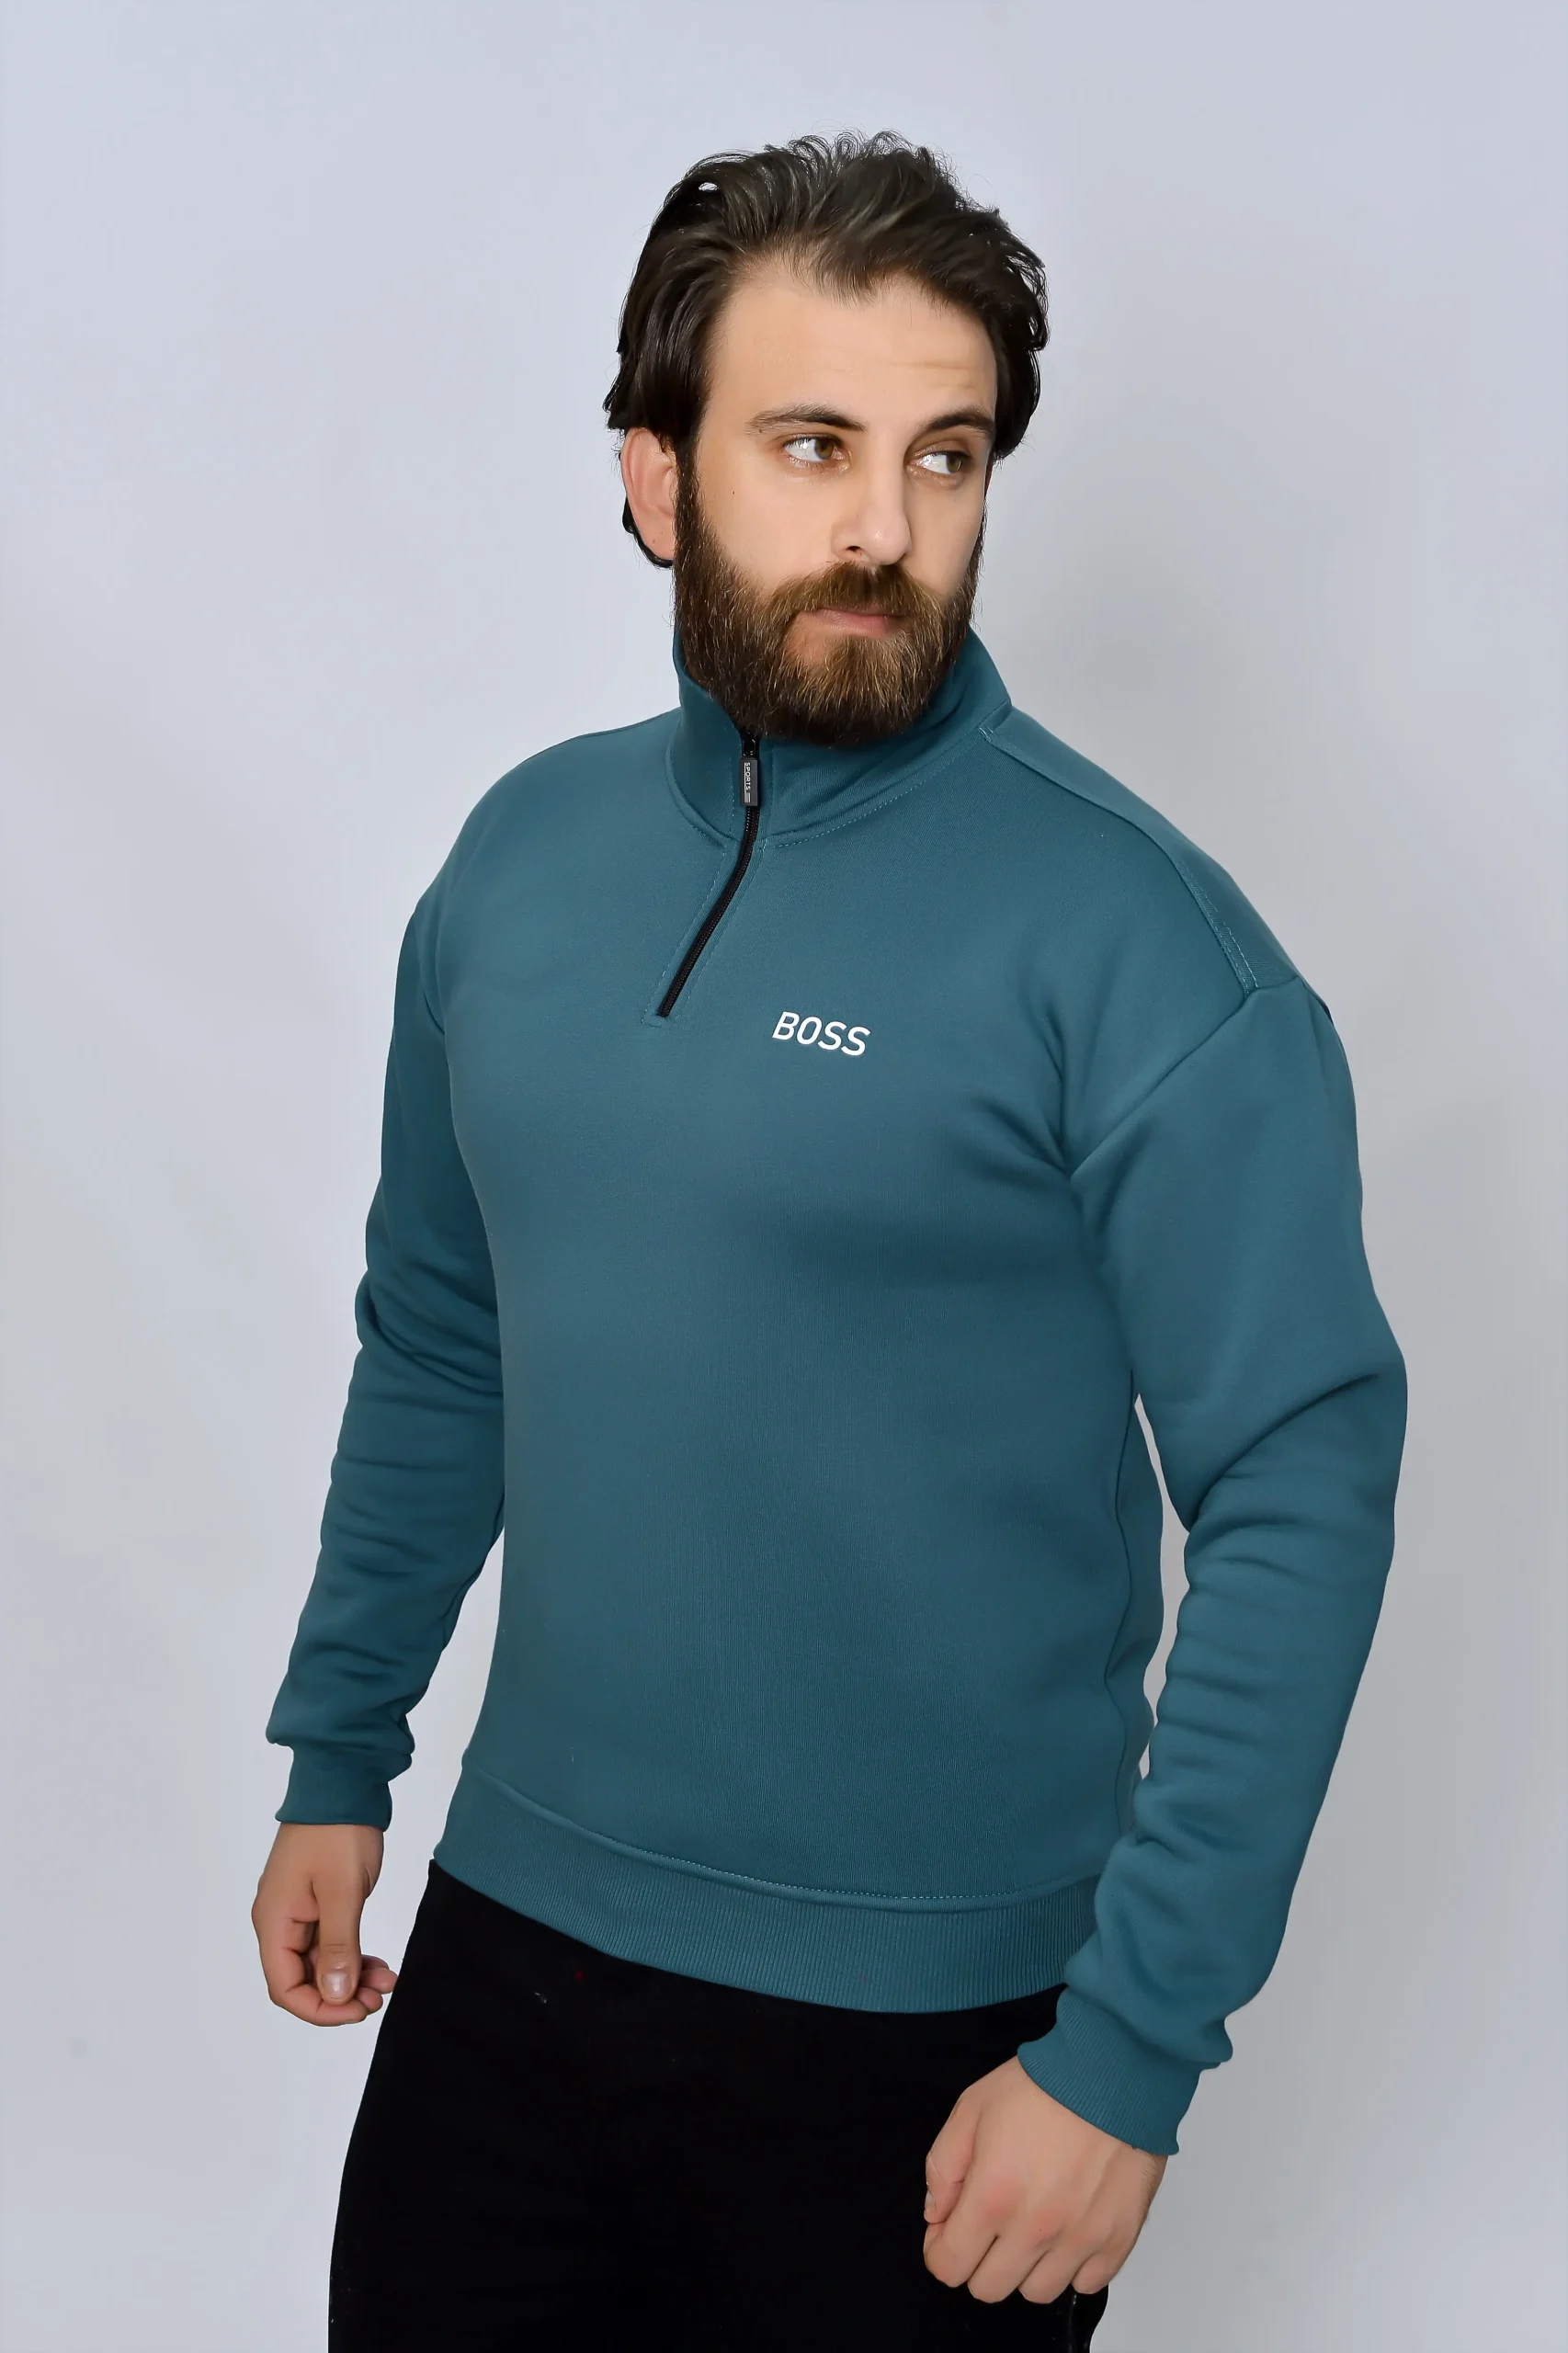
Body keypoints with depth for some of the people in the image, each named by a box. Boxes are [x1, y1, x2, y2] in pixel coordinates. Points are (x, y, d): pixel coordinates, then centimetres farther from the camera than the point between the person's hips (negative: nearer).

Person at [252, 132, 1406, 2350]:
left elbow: (1303, 1498, -16)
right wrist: (337, 1752, 12)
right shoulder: (525, 852, 1)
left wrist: (1132, 2052, -17)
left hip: (924, 2024, -4)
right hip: (508, 1931, 5)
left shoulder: (1128, 934, -16)